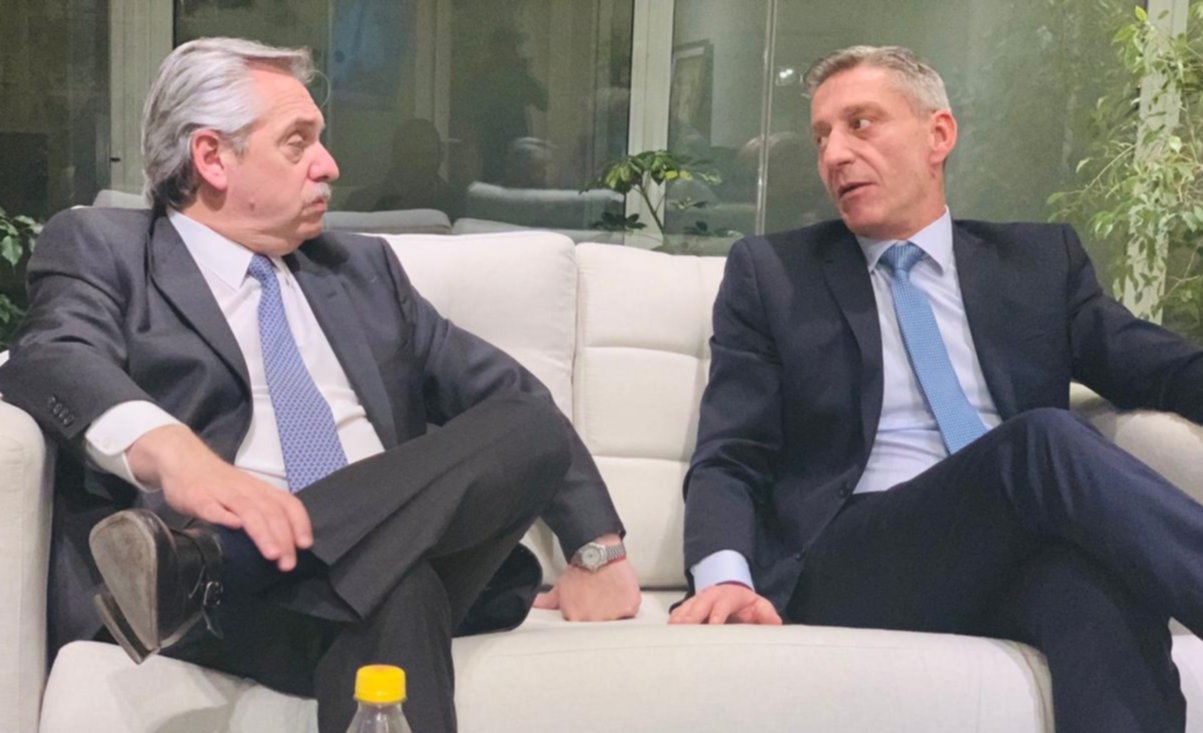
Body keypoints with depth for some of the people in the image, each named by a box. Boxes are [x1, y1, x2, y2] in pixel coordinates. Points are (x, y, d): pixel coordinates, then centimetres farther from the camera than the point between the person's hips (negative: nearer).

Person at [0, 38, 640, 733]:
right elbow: (57, 362, -11)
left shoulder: (363, 266, 25)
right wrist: (176, 455, -34)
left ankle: (206, 565, -32)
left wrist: (599, 547, 8)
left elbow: (505, 390, 21)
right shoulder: (101, 248, 11)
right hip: (247, 578, -7)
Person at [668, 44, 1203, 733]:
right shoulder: (771, 274, 13)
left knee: (1099, 570, -36)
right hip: (851, 566, -2)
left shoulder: (1041, 259, 20)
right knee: (1044, 440, -30)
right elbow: (728, 459, 6)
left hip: (1030, 553, 2)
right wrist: (725, 575, -16)